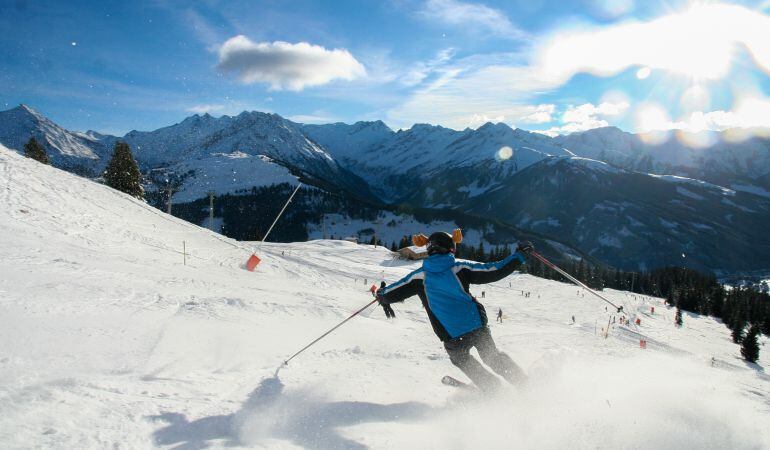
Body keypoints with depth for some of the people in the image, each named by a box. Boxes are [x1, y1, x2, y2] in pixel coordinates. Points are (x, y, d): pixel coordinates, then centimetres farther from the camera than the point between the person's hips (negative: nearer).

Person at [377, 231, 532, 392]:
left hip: (453, 338, 0)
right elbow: (494, 272, -2)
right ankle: (521, 382, 29)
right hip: (478, 327, 1)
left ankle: (492, 388, 27)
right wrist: (519, 256, 8)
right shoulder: (460, 268, -1)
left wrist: (382, 296, 30)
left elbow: (389, 295, 6)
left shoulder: (420, 276, 1)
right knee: (492, 356, 26)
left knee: (461, 359, 30)